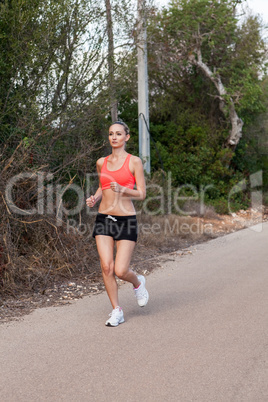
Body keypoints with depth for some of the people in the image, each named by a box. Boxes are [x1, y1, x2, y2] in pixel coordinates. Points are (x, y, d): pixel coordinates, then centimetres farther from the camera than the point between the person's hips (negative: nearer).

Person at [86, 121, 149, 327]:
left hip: (126, 220, -3)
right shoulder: (101, 162, 10)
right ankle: (117, 311, 10)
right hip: (103, 219, 4)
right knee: (106, 267, -6)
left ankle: (138, 282, 29)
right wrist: (94, 198, 4)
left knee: (120, 271, -8)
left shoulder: (134, 161, -2)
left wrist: (122, 190, -21)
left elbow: (142, 194, -3)